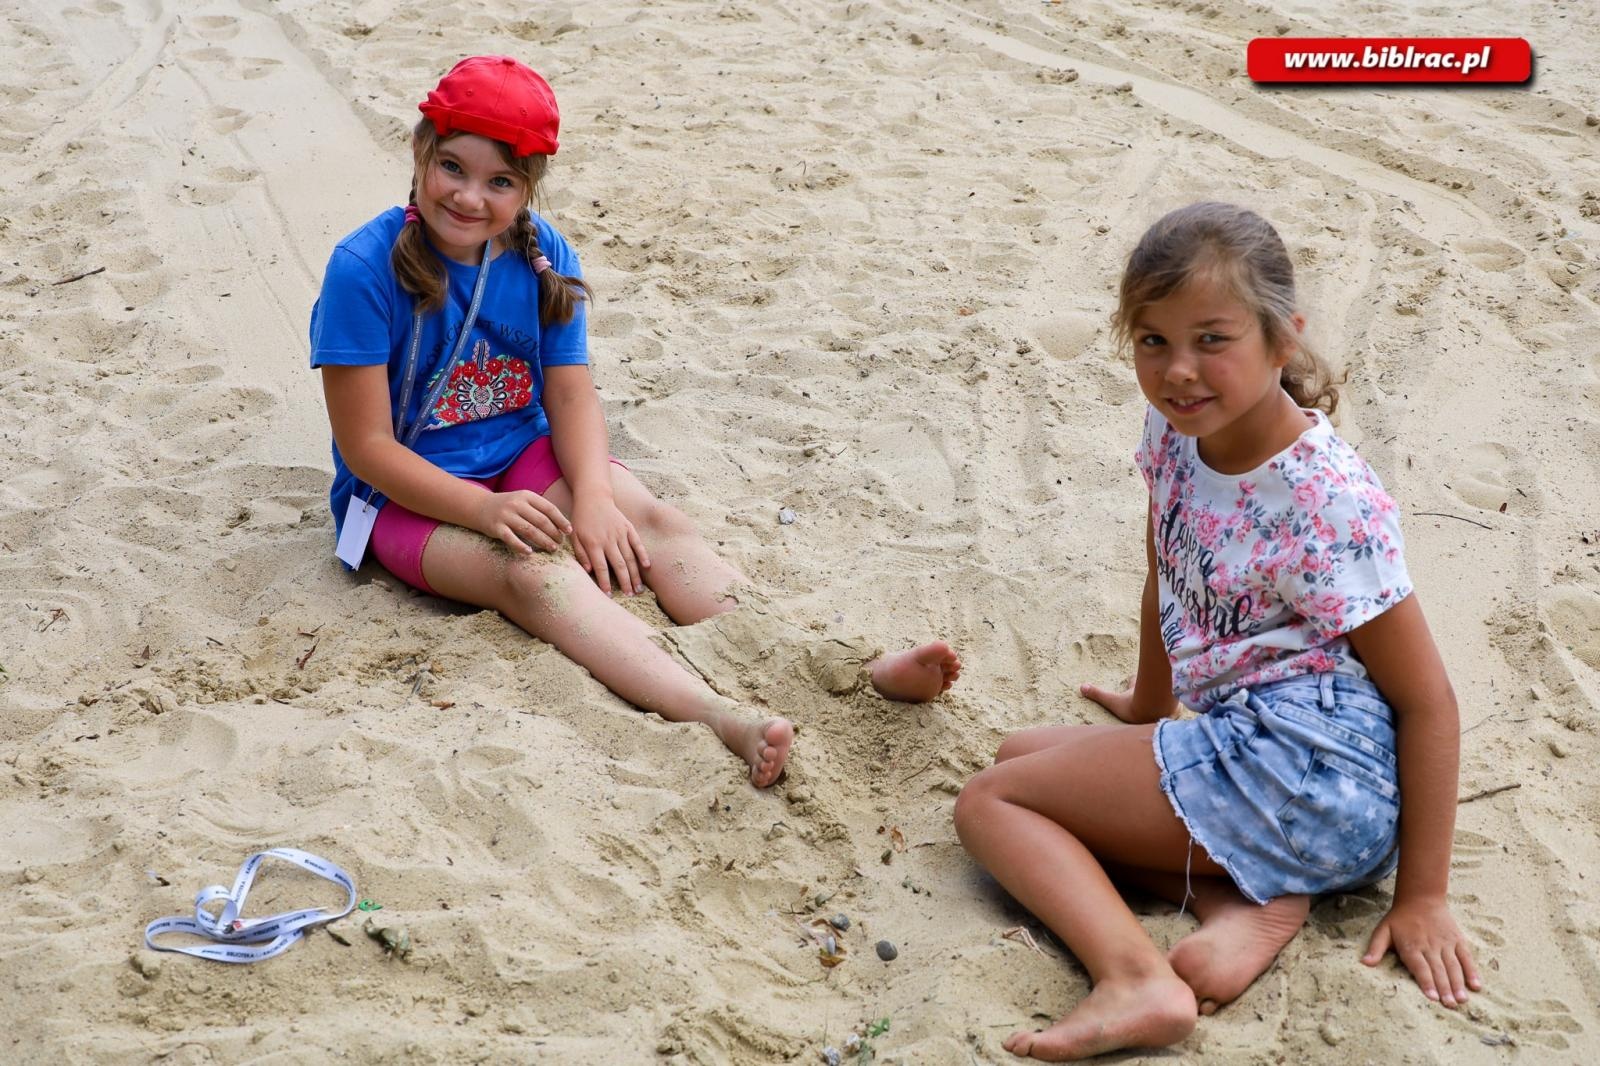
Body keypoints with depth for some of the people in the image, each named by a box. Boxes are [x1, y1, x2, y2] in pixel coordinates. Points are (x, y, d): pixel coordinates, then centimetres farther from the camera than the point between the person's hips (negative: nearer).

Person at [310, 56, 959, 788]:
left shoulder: (542, 256, -3)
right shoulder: (365, 269, -18)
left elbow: (571, 394, -5)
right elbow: (367, 445, -17)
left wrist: (592, 497, -24)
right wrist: (486, 510, -30)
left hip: (525, 458, 5)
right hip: (411, 492, -4)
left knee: (651, 519, -21)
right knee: (535, 569, -31)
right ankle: (722, 720, -54)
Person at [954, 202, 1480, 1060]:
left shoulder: (1327, 503, -20)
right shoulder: (1174, 428, 2)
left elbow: (1428, 700, -16)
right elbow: (1167, 583, 19)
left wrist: (1422, 897, -14)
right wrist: (1151, 707, 30)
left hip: (1310, 765, -9)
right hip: (1238, 739, 9)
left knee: (989, 803, -7)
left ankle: (1138, 979, -28)